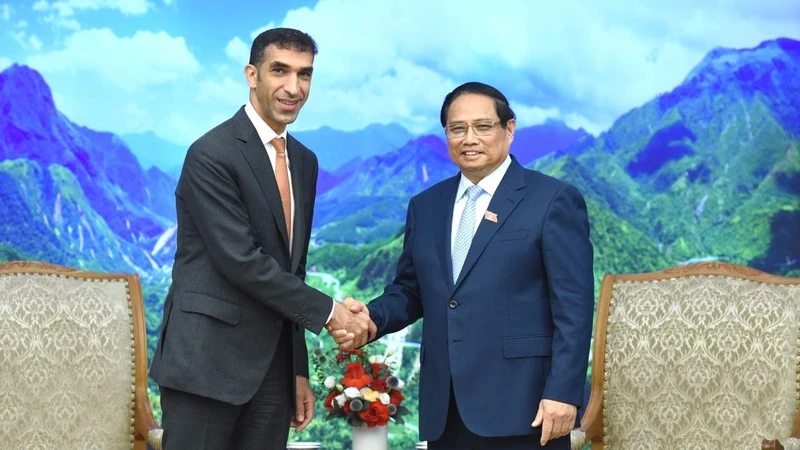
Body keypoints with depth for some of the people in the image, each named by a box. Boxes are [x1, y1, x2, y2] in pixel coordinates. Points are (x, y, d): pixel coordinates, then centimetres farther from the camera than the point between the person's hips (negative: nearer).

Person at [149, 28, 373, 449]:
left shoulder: (304, 161, 14)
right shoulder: (212, 154, -11)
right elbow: (241, 260, -18)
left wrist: (299, 368, 16)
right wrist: (327, 311, -12)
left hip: (272, 366, 7)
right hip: (207, 361, -7)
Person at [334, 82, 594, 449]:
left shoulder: (553, 200, -2)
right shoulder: (425, 206, 14)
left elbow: (573, 306, -7)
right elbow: (410, 292, 18)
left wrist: (562, 392, -15)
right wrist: (371, 317, -3)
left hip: (520, 403, -5)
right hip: (445, 408, 5)